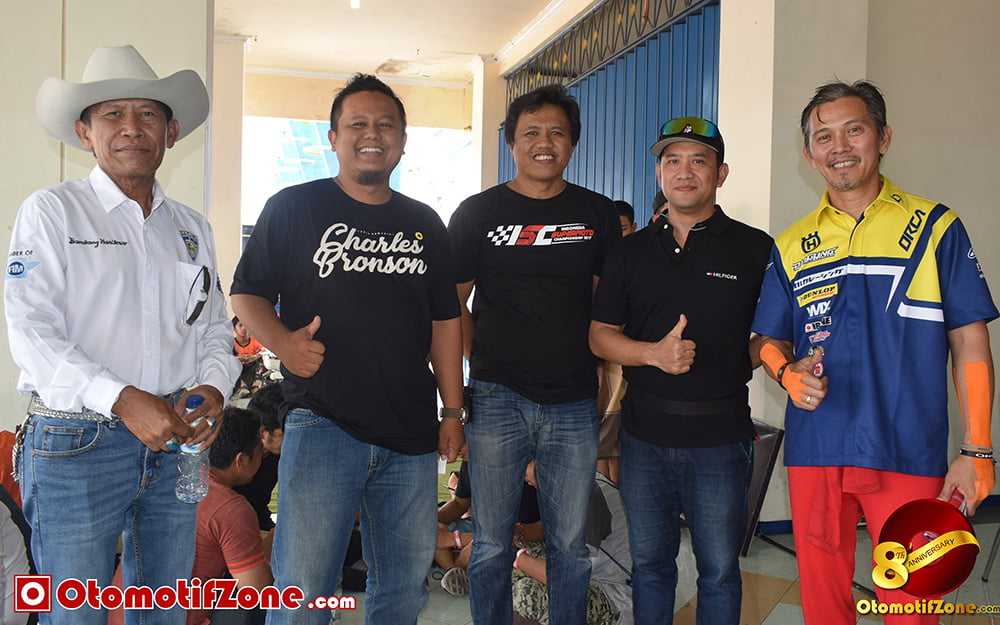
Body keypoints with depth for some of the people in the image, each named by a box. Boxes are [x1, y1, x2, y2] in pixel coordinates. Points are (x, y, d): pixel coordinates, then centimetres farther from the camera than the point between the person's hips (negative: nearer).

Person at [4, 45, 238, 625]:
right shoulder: (51, 212, -2)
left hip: (177, 442, 5)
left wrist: (214, 388, -7)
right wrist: (122, 400, -23)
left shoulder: (193, 227, 12)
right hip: (78, 443, -4)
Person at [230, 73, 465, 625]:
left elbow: (445, 320, 14)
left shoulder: (424, 224, 12)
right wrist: (281, 341, -19)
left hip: (412, 435, 4)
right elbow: (247, 293, 3)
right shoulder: (292, 208, 2)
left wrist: (453, 411, 10)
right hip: (322, 426, -3)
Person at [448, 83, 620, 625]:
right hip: (497, 398, -1)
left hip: (574, 402, 1)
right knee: (491, 544, 8)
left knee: (570, 544, 11)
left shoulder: (599, 214, 8)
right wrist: (476, 365, -2)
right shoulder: (477, 213, 4)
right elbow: (452, 301, 6)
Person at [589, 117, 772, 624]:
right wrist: (654, 354, -12)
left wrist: (738, 363, -13)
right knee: (650, 563, 16)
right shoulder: (631, 252, 7)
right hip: (644, 434, 2)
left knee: (719, 571, 9)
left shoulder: (754, 249, 0)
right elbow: (600, 335, 4)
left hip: (720, 436, -2)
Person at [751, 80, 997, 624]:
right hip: (814, 453, 3)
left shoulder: (936, 227, 1)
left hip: (909, 456, -2)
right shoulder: (791, 246, 8)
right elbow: (772, 340, 13)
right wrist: (788, 372, -11)